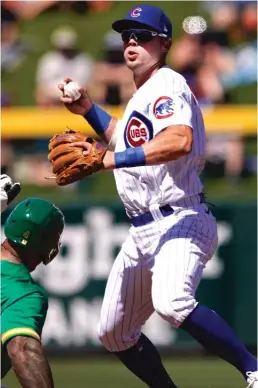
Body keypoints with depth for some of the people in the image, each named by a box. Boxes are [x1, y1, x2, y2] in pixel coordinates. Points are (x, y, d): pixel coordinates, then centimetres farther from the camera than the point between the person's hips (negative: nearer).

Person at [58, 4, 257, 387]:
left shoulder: (167, 85, -10)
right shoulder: (143, 95, 19)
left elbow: (180, 141, -31)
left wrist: (111, 159, -34)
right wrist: (89, 111, 24)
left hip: (180, 222, -10)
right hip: (143, 232, 10)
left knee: (171, 303, -37)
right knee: (114, 333, 15)